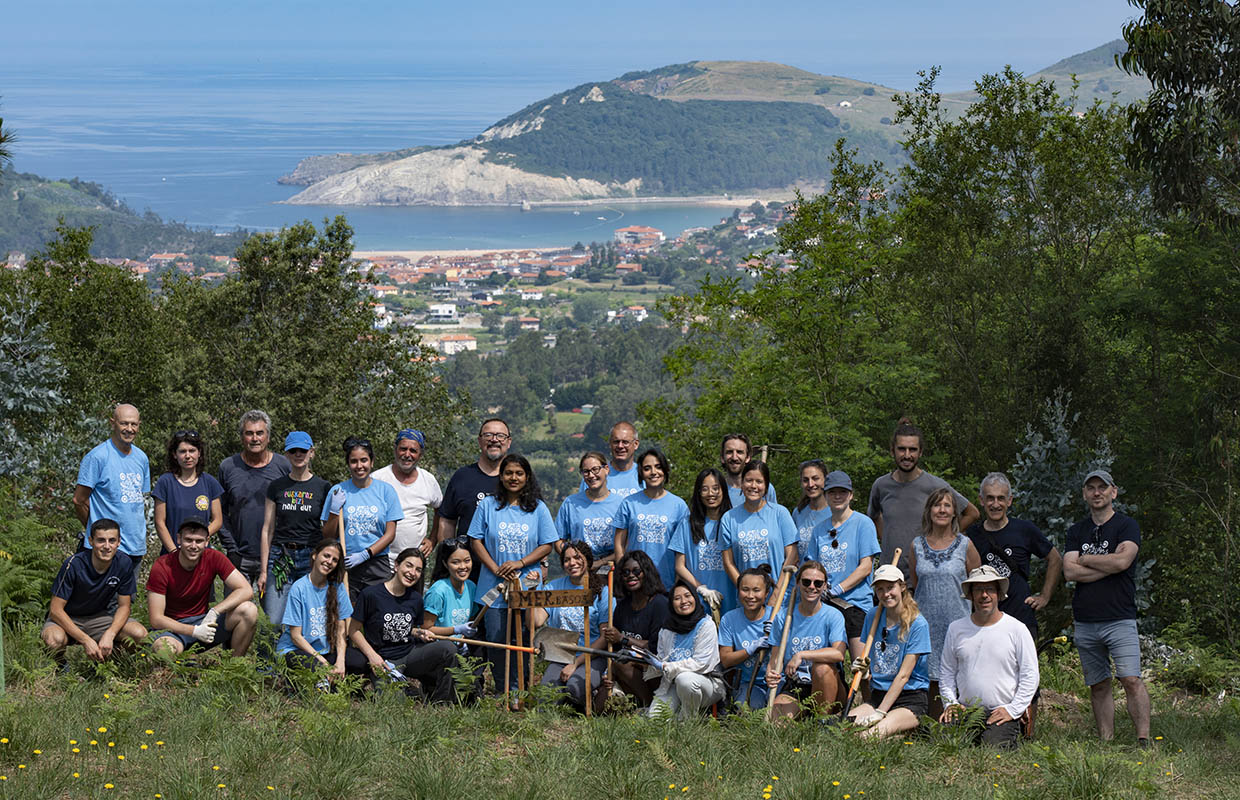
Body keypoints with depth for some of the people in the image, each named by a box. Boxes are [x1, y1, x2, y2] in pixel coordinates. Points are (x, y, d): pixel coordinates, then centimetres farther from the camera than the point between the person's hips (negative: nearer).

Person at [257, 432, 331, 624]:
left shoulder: (323, 488, 5)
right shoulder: (276, 487, 9)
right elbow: (267, 530, 9)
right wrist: (263, 570, 4)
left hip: (311, 558, -1)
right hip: (280, 557, 1)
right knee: (274, 623, -6)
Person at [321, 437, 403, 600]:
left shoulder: (385, 490, 4)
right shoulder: (337, 491, 5)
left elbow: (390, 533, 2)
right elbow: (328, 536, 7)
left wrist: (365, 554, -9)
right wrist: (335, 509, -8)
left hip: (377, 566, 0)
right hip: (345, 566, 0)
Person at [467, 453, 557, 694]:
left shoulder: (538, 508, 6)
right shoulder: (488, 506, 6)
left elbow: (547, 545, 4)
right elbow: (476, 541, 4)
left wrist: (520, 563, -10)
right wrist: (495, 569, -8)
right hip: (494, 585, 0)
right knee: (497, 640, -1)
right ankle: (504, 692, 10)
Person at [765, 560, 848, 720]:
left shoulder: (833, 616, -4)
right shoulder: (783, 617, 3)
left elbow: (839, 654, -21)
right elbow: (775, 659, 5)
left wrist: (801, 655, -27)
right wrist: (770, 676, -18)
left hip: (824, 688, 0)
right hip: (792, 688, 0)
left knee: (821, 666, -33)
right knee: (775, 720, -27)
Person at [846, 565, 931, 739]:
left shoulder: (917, 624, -8)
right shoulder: (873, 615, 9)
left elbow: (903, 675, -12)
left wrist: (880, 712, -17)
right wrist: (861, 667, -8)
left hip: (911, 699, -5)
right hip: (878, 695, 5)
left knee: (871, 735, -32)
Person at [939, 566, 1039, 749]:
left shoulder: (1017, 629, 2)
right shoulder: (956, 629, 11)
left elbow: (1030, 676, 1)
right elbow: (947, 672, 19)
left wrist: (1012, 710, -7)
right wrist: (950, 703, 4)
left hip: (1001, 714, -2)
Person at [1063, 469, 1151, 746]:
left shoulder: (1127, 526, 3)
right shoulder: (1076, 532, 14)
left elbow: (1122, 561, -15)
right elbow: (1069, 572, 0)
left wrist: (1084, 559, -2)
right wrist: (1108, 565, -8)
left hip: (1119, 619, -4)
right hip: (1085, 623, 4)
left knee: (1131, 680, -15)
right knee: (1098, 686, 6)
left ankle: (1144, 740, -15)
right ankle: (1106, 743, 9)